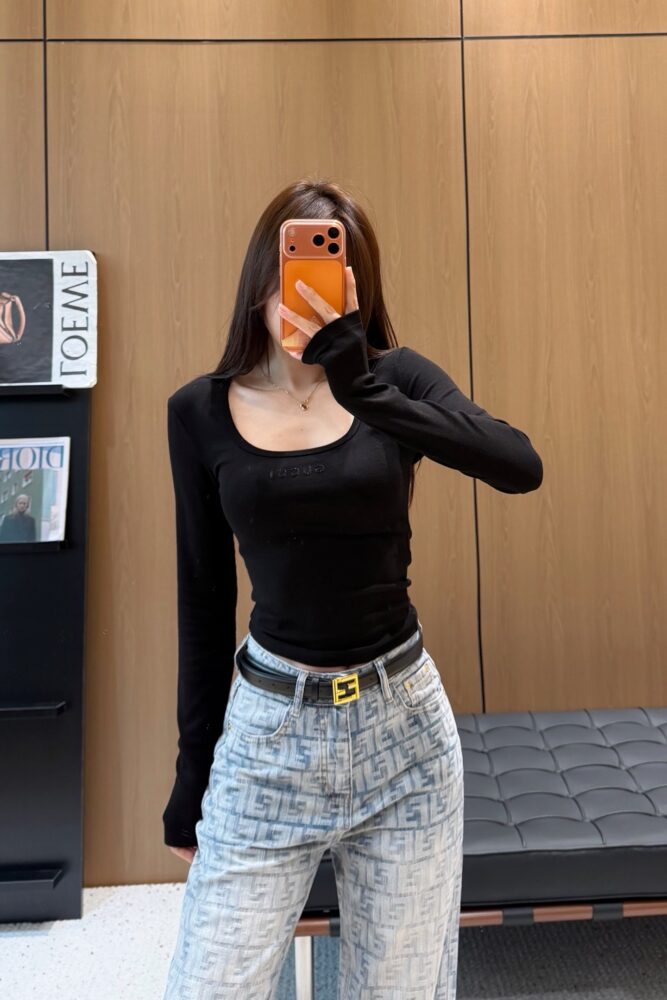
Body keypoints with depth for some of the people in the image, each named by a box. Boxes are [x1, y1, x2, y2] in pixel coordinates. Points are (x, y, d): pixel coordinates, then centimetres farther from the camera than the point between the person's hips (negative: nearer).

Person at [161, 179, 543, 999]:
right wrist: (193, 767, 8)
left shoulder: (397, 376, -2)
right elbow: (204, 596, 3)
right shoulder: (201, 411, -1)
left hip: (404, 724, 1)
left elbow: (520, 467, -19)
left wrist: (363, 388, -28)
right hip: (269, 731, 0)